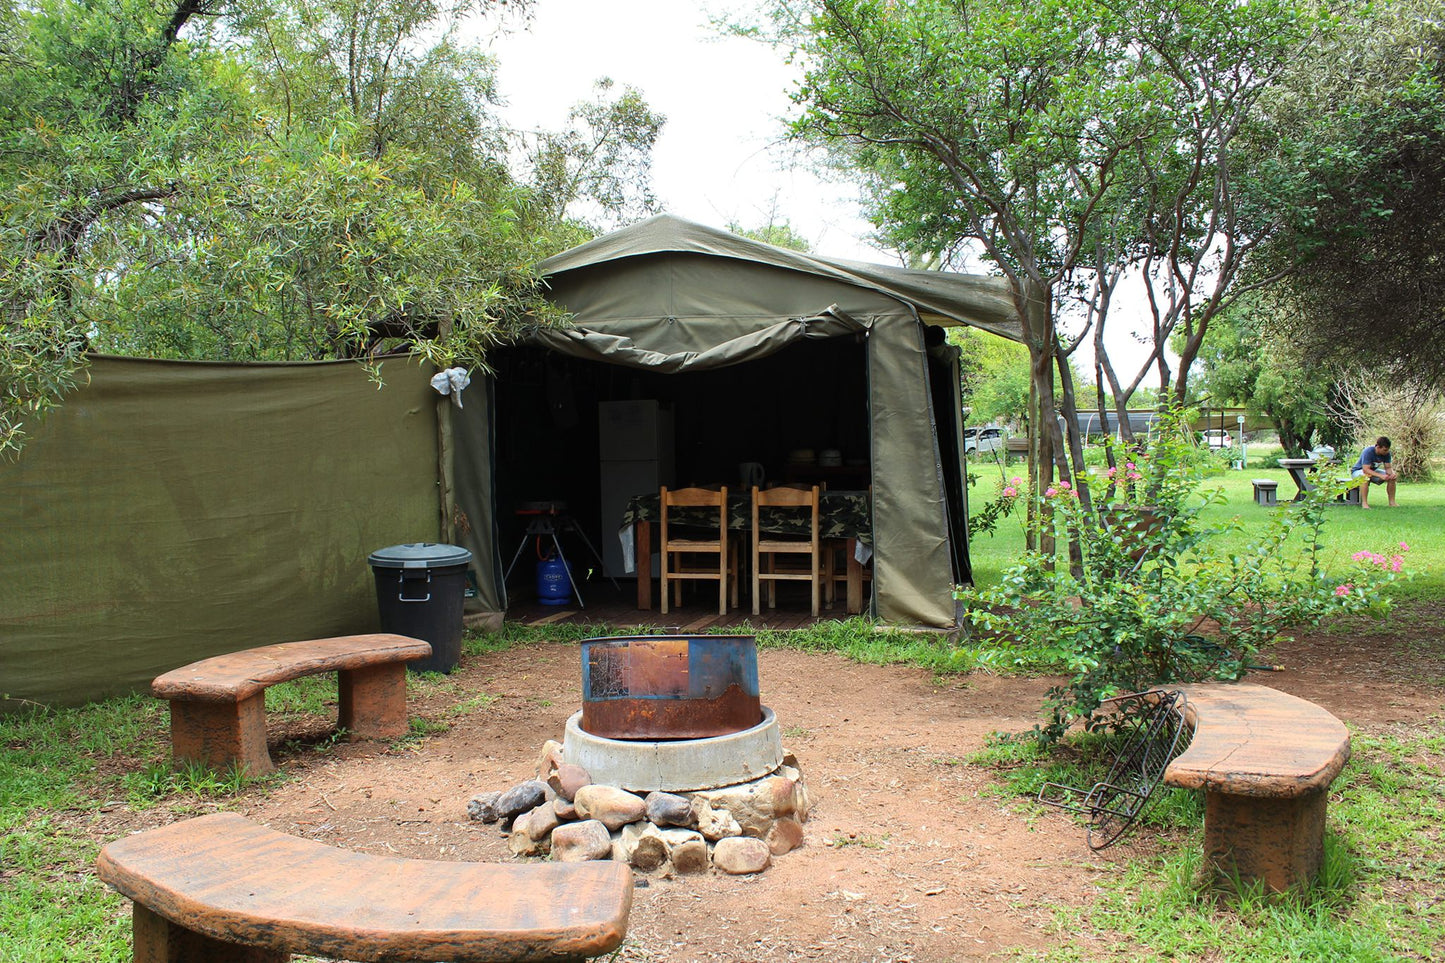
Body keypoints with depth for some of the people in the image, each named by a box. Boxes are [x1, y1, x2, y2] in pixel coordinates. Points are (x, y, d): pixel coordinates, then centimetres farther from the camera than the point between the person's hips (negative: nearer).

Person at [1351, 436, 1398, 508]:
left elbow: (1388, 467, -7)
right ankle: (1364, 503, -37)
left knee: (1392, 477, -13)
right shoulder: (1368, 452, -31)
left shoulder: (1386, 453, -12)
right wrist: (1381, 476, -45)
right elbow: (1366, 469, -36)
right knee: (1366, 476, -40)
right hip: (1358, 471, -6)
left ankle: (1392, 502, -3)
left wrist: (1392, 473, -30)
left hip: (1373, 471, 6)